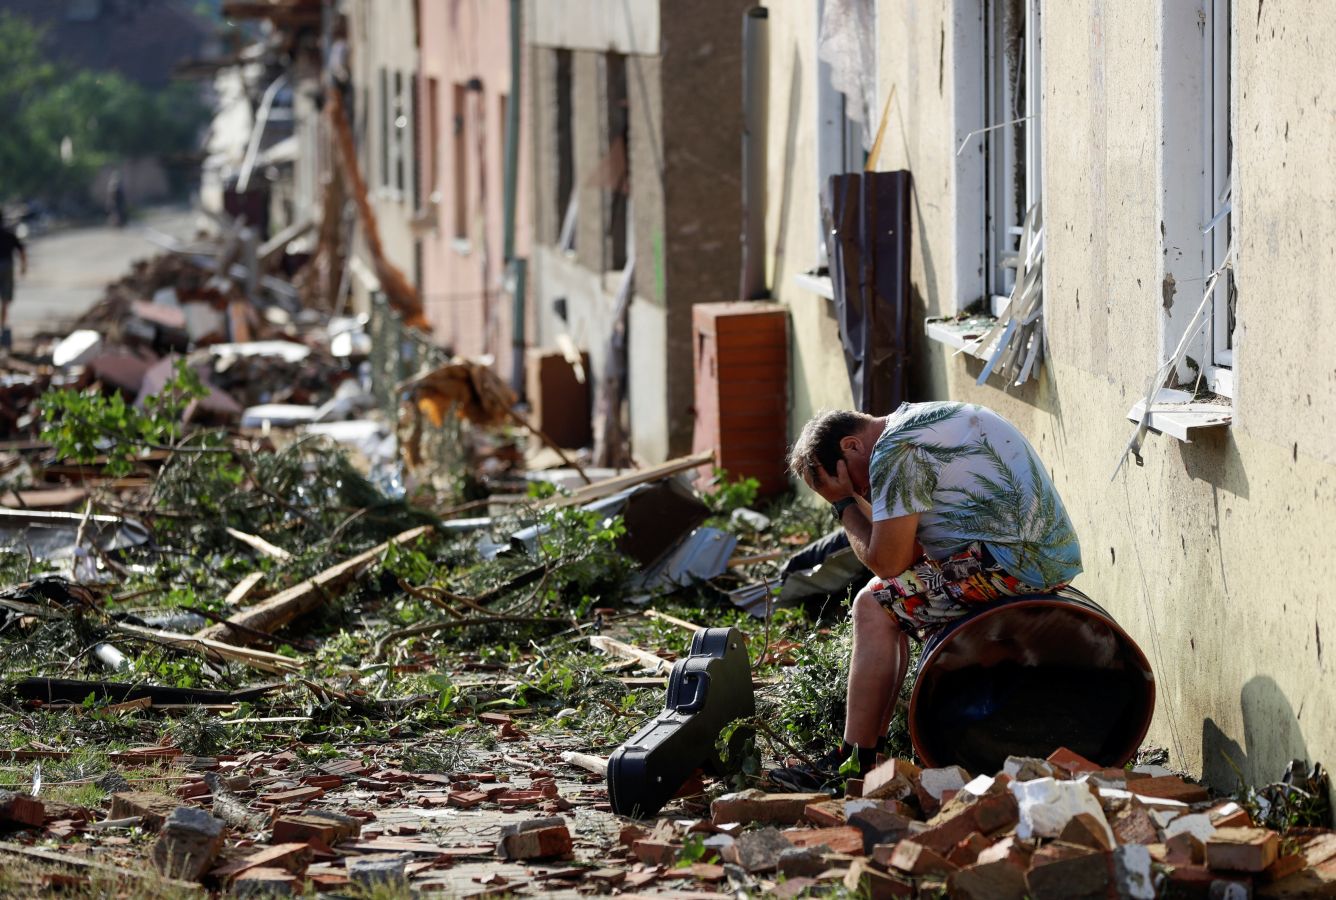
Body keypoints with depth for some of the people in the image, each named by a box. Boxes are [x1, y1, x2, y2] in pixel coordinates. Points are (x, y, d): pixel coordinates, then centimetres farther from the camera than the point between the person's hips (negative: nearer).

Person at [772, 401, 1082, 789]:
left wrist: (844, 503, 2)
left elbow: (889, 562, -10)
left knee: (874, 606, -6)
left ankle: (854, 764, -4)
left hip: (1016, 561, -11)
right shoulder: (922, 420, 21)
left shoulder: (896, 451, -11)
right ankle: (873, 744, 17)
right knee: (893, 601, 19)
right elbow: (909, 549, 22)